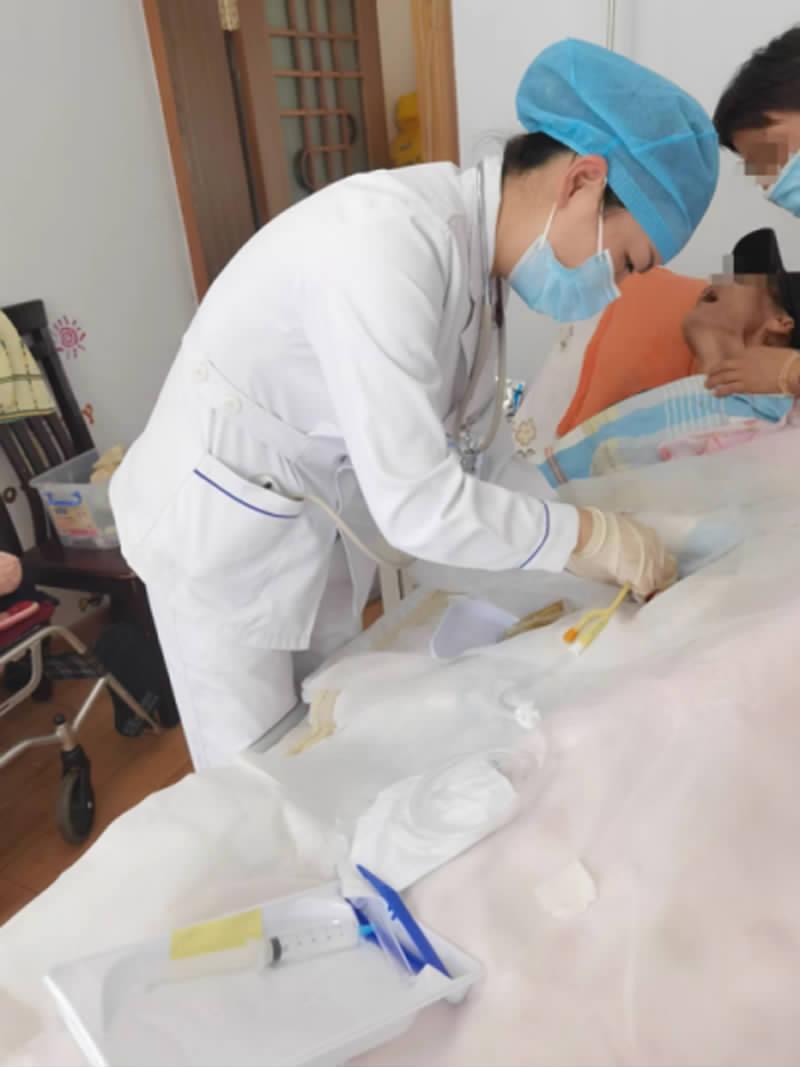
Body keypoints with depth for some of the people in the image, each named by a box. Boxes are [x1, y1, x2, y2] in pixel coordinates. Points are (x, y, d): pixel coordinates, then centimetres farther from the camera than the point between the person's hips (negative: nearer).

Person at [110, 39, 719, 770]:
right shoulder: (387, 245, -31)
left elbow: (455, 443, 4)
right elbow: (418, 507, -33)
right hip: (221, 530, -7)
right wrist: (595, 537, -20)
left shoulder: (473, 243, -3)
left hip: (326, 525, 7)